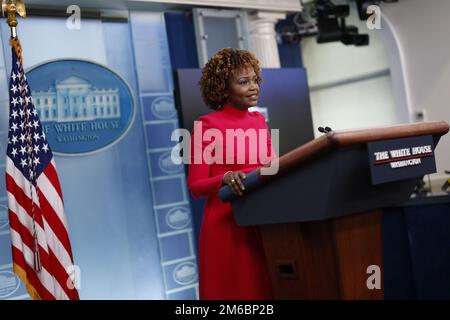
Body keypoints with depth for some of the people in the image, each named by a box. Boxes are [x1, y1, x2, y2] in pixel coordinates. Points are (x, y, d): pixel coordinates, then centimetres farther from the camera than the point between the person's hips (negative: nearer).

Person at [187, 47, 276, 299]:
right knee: (234, 290, 3)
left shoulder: (259, 120, 11)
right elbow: (195, 186, -9)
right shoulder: (207, 124, -7)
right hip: (227, 225, -5)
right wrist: (226, 178, -27)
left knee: (267, 289, 10)